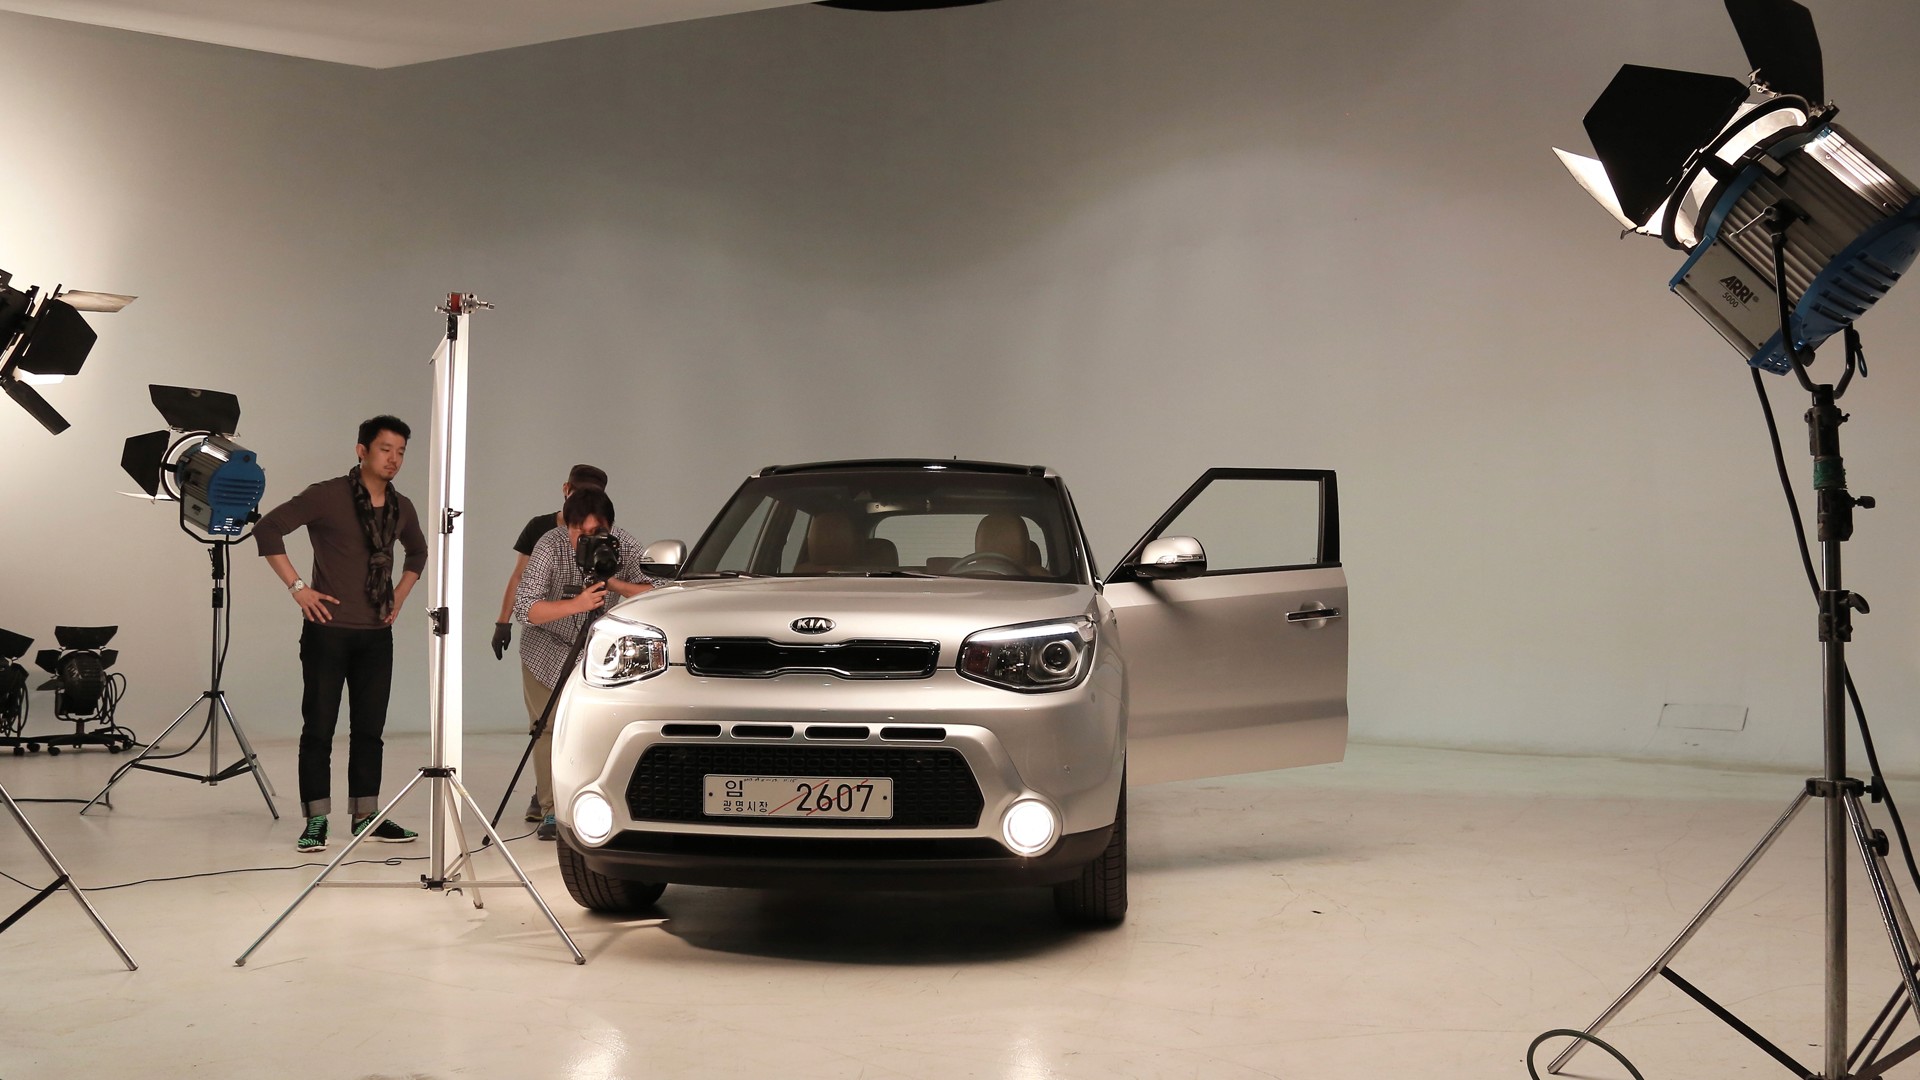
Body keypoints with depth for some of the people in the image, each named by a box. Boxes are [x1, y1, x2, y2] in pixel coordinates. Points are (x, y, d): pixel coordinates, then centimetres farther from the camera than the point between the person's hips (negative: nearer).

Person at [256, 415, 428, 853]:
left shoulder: (401, 508, 8)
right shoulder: (327, 496, -9)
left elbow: (417, 551, 28)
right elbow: (268, 528, -12)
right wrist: (296, 586, -13)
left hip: (377, 635, 5)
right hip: (328, 630, -5)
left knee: (369, 728, 10)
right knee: (319, 727, -1)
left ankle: (366, 816, 18)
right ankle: (316, 821, 4)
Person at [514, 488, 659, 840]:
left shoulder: (625, 546, -17)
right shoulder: (550, 546, -24)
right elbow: (524, 608, -31)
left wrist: (613, 583, -33)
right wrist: (577, 604, -44)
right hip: (548, 650, -2)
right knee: (550, 729, -6)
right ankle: (551, 811, 4)